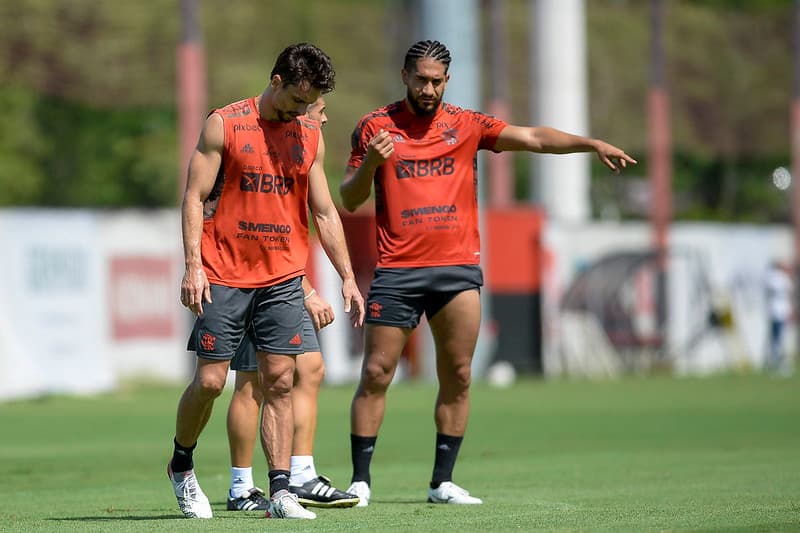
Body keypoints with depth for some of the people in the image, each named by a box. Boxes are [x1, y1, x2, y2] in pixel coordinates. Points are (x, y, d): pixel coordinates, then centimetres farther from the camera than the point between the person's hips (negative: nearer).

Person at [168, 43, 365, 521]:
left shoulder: (310, 136, 10)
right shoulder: (224, 125, -3)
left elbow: (325, 212, 15)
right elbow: (195, 197, -4)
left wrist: (347, 278, 10)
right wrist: (193, 264, -13)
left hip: (283, 279, 4)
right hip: (224, 278, -4)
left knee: (280, 381, -2)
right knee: (210, 381, -3)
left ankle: (281, 493, -2)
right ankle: (181, 466, 22)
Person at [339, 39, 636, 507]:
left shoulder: (466, 125, 8)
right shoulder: (376, 126, 3)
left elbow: (533, 138, 1)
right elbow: (349, 200, 4)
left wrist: (592, 144, -12)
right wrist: (370, 163, -15)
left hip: (458, 268, 2)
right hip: (397, 270, -2)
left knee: (457, 376, 1)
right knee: (376, 373, -3)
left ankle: (443, 482, 9)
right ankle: (361, 481, 4)